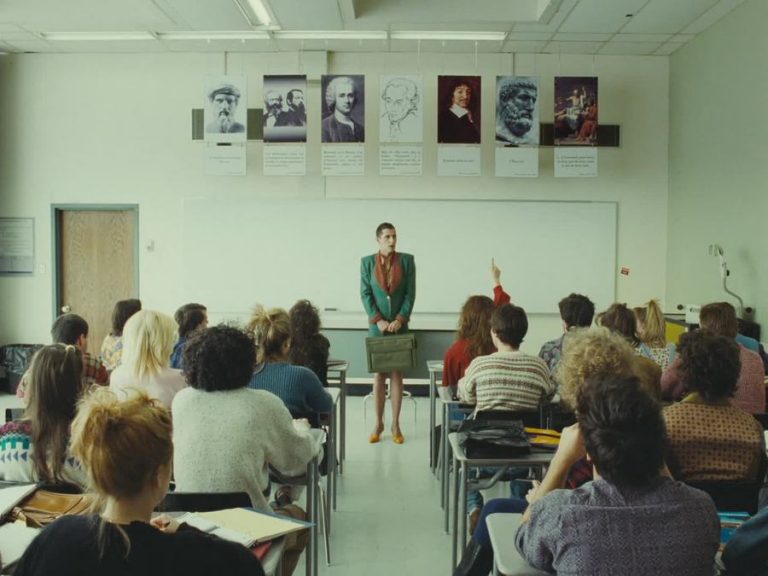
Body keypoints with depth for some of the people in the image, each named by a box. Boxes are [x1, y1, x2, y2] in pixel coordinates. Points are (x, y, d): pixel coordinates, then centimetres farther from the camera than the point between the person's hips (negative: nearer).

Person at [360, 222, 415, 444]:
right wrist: (378, 320, -13)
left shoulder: (407, 260, 0)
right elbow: (365, 294, -3)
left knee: (397, 374, 3)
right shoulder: (367, 262, 1)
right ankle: (378, 424, 14)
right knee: (379, 375, 5)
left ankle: (395, 425, 10)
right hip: (377, 325, 0)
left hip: (400, 325, 0)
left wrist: (399, 320, -12)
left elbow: (410, 293, -3)